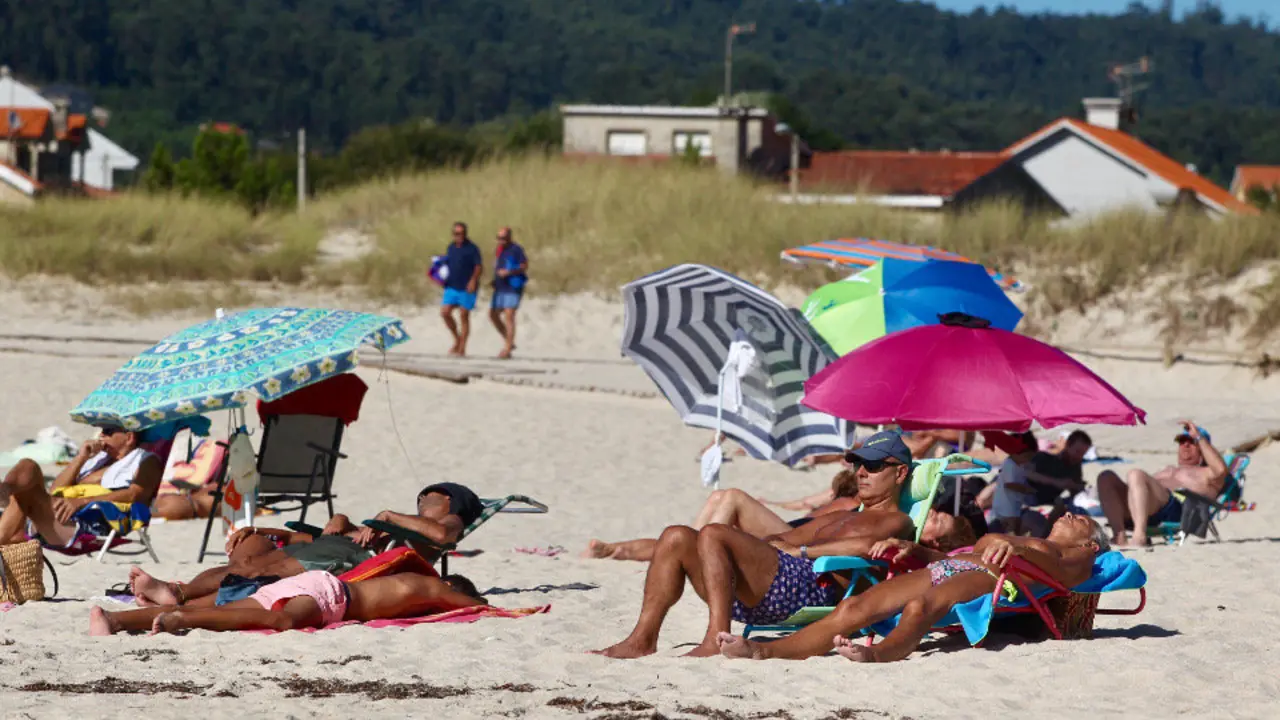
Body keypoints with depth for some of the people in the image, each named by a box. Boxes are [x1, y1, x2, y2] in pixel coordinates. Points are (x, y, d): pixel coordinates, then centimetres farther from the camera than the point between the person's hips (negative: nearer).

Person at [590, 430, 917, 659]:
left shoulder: (896, 522, 11)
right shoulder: (839, 519, 40)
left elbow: (864, 546, -12)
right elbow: (783, 538, 36)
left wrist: (801, 550, -8)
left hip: (808, 585, -9)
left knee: (713, 535, -27)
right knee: (677, 537, -5)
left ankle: (718, 639, -38)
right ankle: (642, 639, -17)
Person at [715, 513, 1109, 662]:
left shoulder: (1078, 558, 24)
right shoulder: (996, 537, 46)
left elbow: (1060, 572, 1)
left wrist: (1017, 548, -19)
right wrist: (910, 547, 13)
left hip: (987, 578, -6)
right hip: (942, 569, 6)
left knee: (921, 605, -40)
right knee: (854, 607, -21)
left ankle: (881, 652, -71)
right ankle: (765, 651, -41)